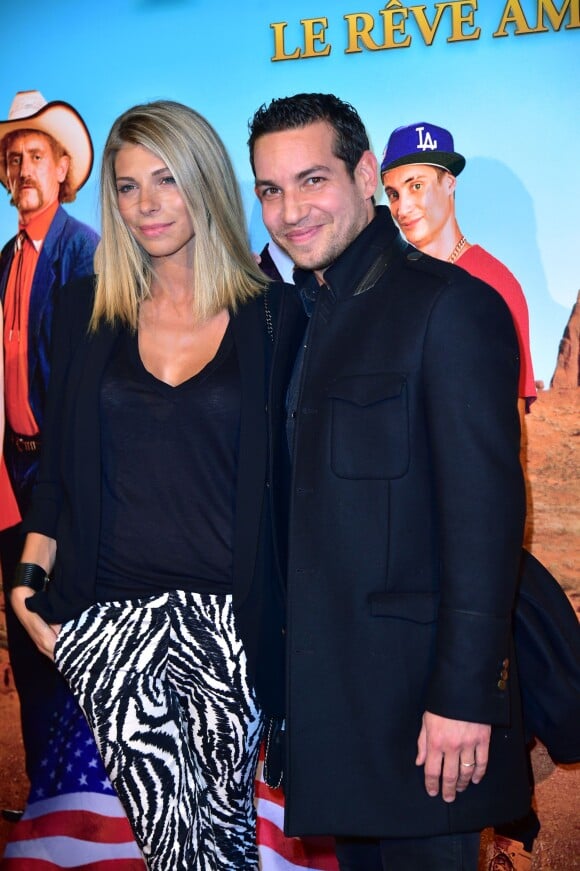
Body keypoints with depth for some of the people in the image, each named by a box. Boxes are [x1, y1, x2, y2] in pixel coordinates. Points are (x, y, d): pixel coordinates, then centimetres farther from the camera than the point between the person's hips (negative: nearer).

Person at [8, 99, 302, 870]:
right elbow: (57, 467, 13)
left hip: (227, 614, -1)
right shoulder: (87, 314, 8)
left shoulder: (269, 317, 1)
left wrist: (291, 617, -2)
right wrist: (30, 581, 4)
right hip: (108, 612, 1)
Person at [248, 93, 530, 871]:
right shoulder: (296, 316, 11)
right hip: (325, 681, 7)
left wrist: (464, 694, -20)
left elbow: (486, 513, -18)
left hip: (415, 684, -7)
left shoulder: (451, 306, -13)